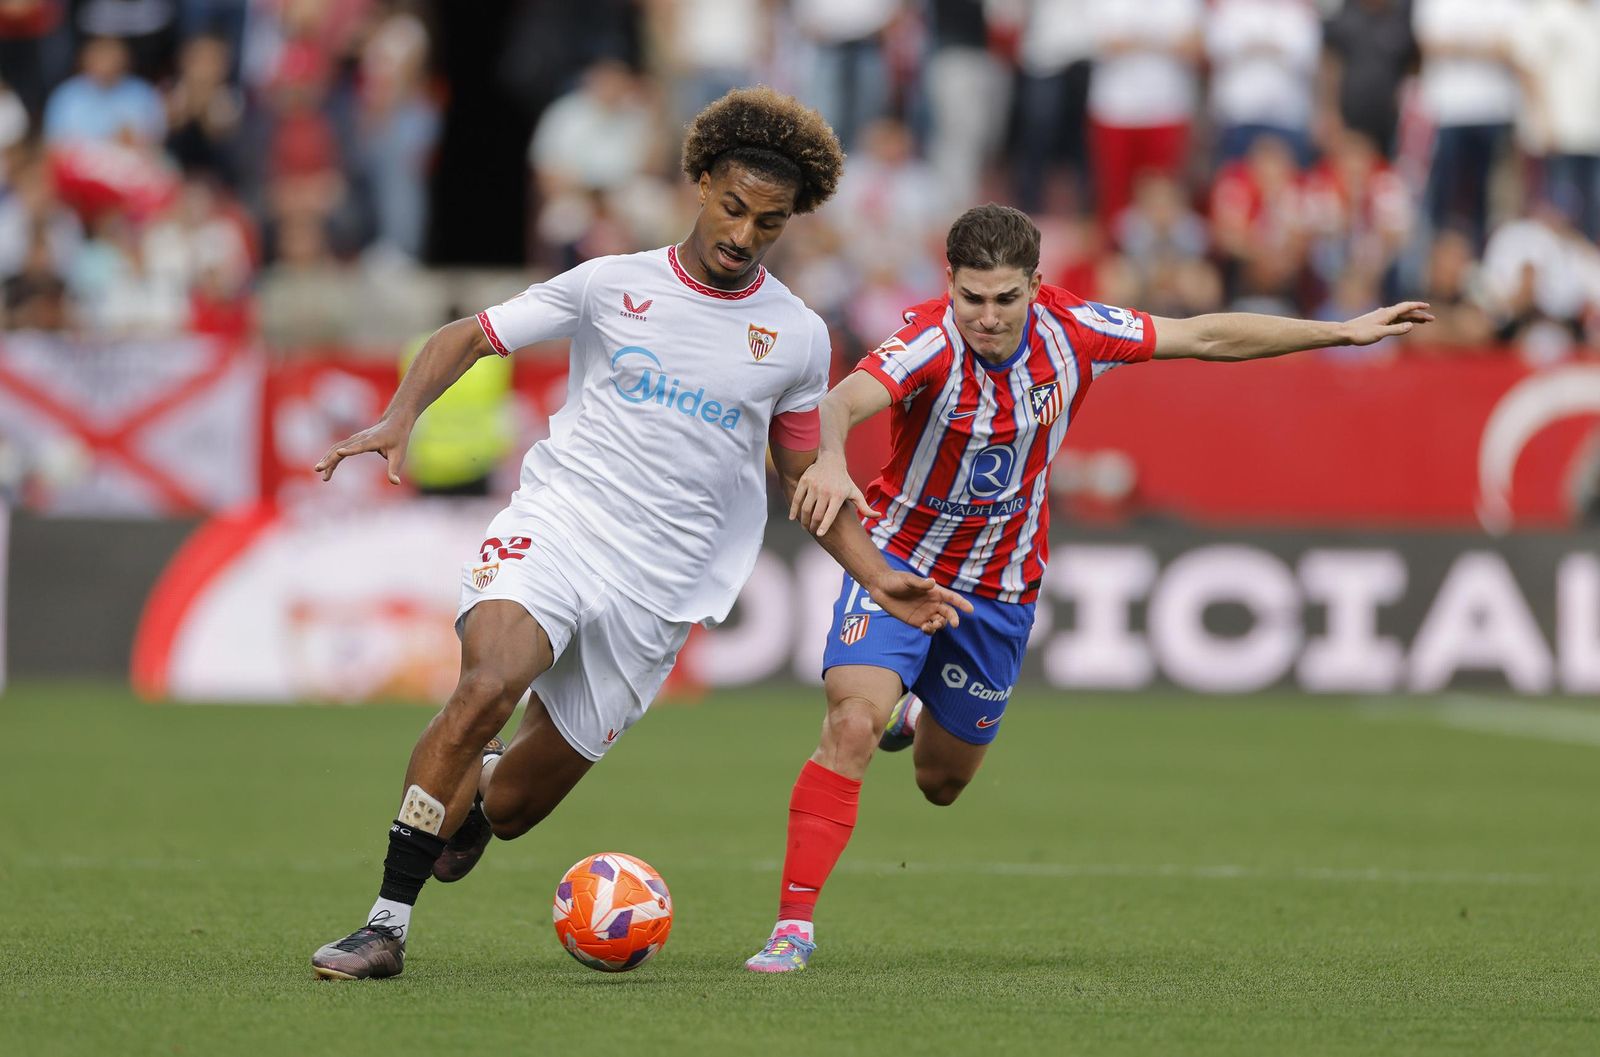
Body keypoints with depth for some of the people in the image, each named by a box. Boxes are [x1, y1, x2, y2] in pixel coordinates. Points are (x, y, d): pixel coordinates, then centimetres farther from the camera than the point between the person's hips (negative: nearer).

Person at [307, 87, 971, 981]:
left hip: (655, 589, 2)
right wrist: (401, 418, -9)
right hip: (552, 528, -2)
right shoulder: (612, 286, 2)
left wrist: (879, 578, 8)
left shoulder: (797, 339, 6)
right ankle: (388, 924, -24)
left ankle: (473, 799, 43)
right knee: (488, 686, -31)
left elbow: (804, 477, 18)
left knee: (516, 806, 3)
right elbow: (466, 339, 8)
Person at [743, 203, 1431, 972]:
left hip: (999, 591, 4)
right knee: (852, 724, -26)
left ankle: (920, 717, 52)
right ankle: (793, 924, -19)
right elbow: (847, 400, -48)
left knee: (941, 784, 15)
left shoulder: (1069, 331, -15)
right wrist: (829, 460, -72)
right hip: (900, 559, -4)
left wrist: (1343, 332, 3)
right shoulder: (931, 342, -28)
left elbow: (1206, 338, -2)